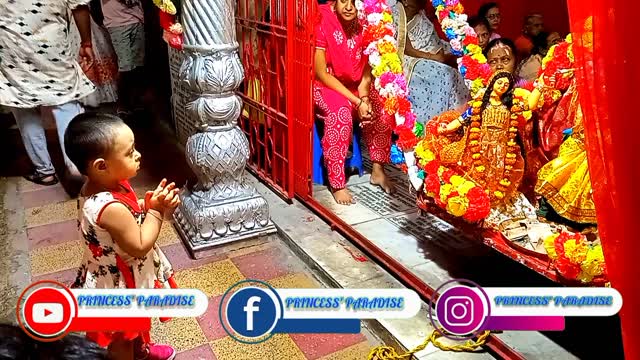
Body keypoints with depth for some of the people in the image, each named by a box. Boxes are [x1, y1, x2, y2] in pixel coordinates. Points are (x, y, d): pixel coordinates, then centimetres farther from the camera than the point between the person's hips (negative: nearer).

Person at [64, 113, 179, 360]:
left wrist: (149, 204, -14)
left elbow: (130, 220, 4)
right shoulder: (111, 208, -39)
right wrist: (156, 210, -23)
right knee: (120, 339, 20)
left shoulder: (97, 186, -9)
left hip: (122, 276, 9)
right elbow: (139, 246, -29)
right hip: (118, 285, -9)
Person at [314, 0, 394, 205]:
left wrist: (364, 98, -23)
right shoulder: (322, 20, -23)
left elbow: (366, 71, -3)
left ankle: (378, 171, 1)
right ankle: (337, 184, -23)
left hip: (354, 86, 5)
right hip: (323, 86, -5)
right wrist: (356, 101, -26)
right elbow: (321, 73, -22)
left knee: (381, 109, -17)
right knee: (340, 112, -33)